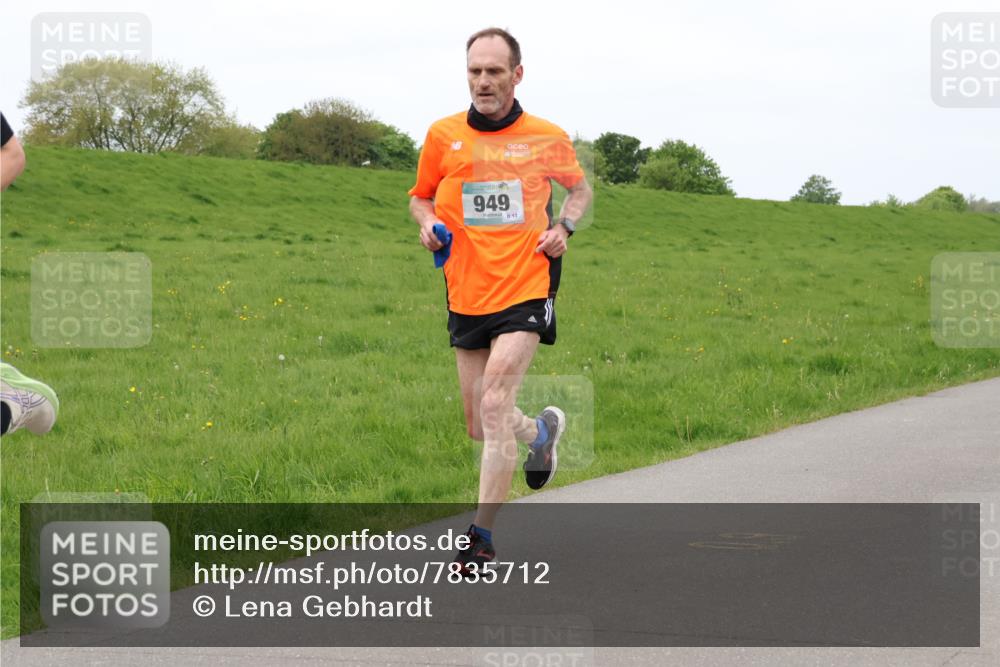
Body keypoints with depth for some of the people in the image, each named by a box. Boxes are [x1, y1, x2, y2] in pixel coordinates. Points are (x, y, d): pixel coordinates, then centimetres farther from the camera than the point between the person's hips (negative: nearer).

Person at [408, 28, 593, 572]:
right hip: (466, 296, 3)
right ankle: (542, 430, 46)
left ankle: (482, 536, -11)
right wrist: (429, 223, -6)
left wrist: (564, 227, 0)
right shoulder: (443, 136, 2)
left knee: (494, 405, -18)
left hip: (525, 289, -3)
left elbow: (578, 187, 19)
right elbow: (421, 196, 17)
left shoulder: (548, 138, 0)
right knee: (479, 426, 11)